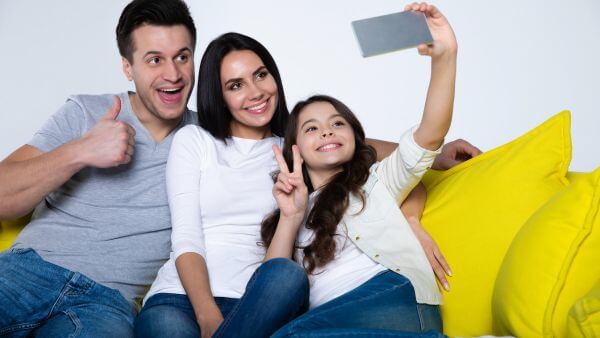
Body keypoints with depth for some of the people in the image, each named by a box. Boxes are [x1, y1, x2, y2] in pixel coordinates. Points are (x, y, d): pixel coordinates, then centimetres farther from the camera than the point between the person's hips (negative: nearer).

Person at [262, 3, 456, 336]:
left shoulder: (377, 180, 24)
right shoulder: (297, 211, 30)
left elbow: (431, 134, 6)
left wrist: (445, 56, -8)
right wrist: (290, 218, 5)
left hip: (392, 299, -2)